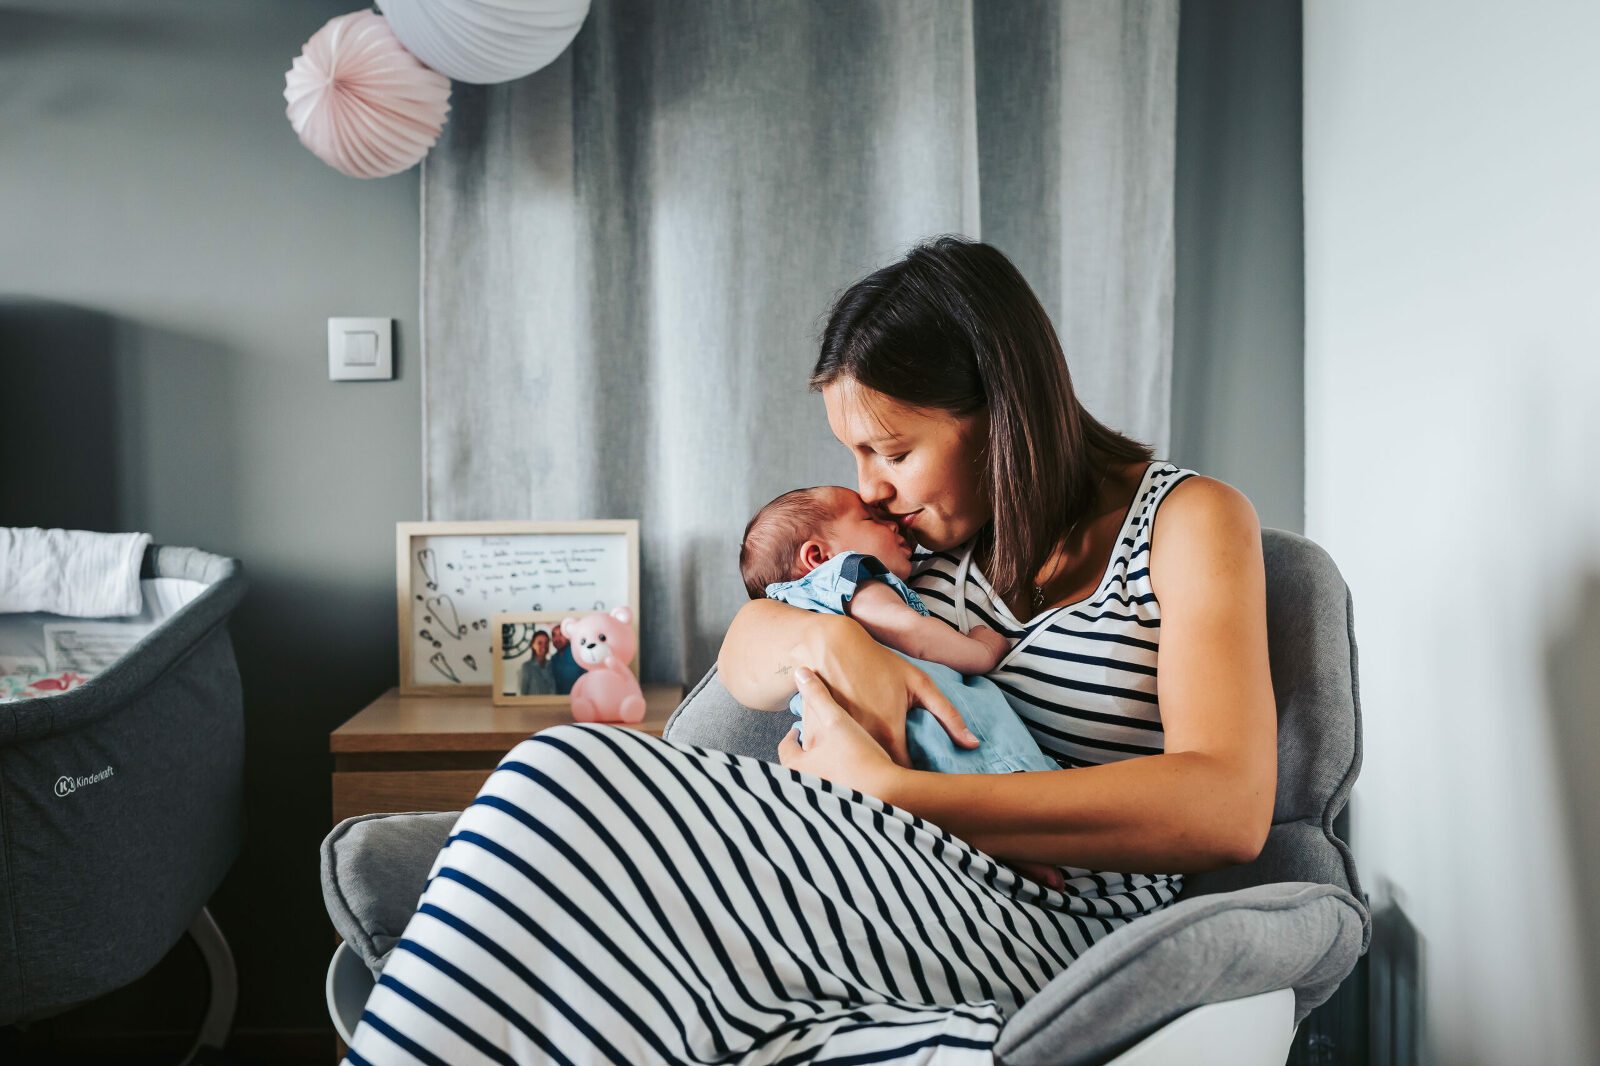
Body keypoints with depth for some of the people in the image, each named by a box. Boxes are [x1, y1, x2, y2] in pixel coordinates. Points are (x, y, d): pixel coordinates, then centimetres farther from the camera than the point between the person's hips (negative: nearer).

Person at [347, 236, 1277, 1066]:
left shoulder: (1188, 519, 0)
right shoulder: (944, 529, 18)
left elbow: (1226, 812, -15)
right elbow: (744, 659, 17)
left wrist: (888, 794, -18)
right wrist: (828, 637, -9)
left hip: (1049, 934, -5)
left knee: (574, 785, -24)